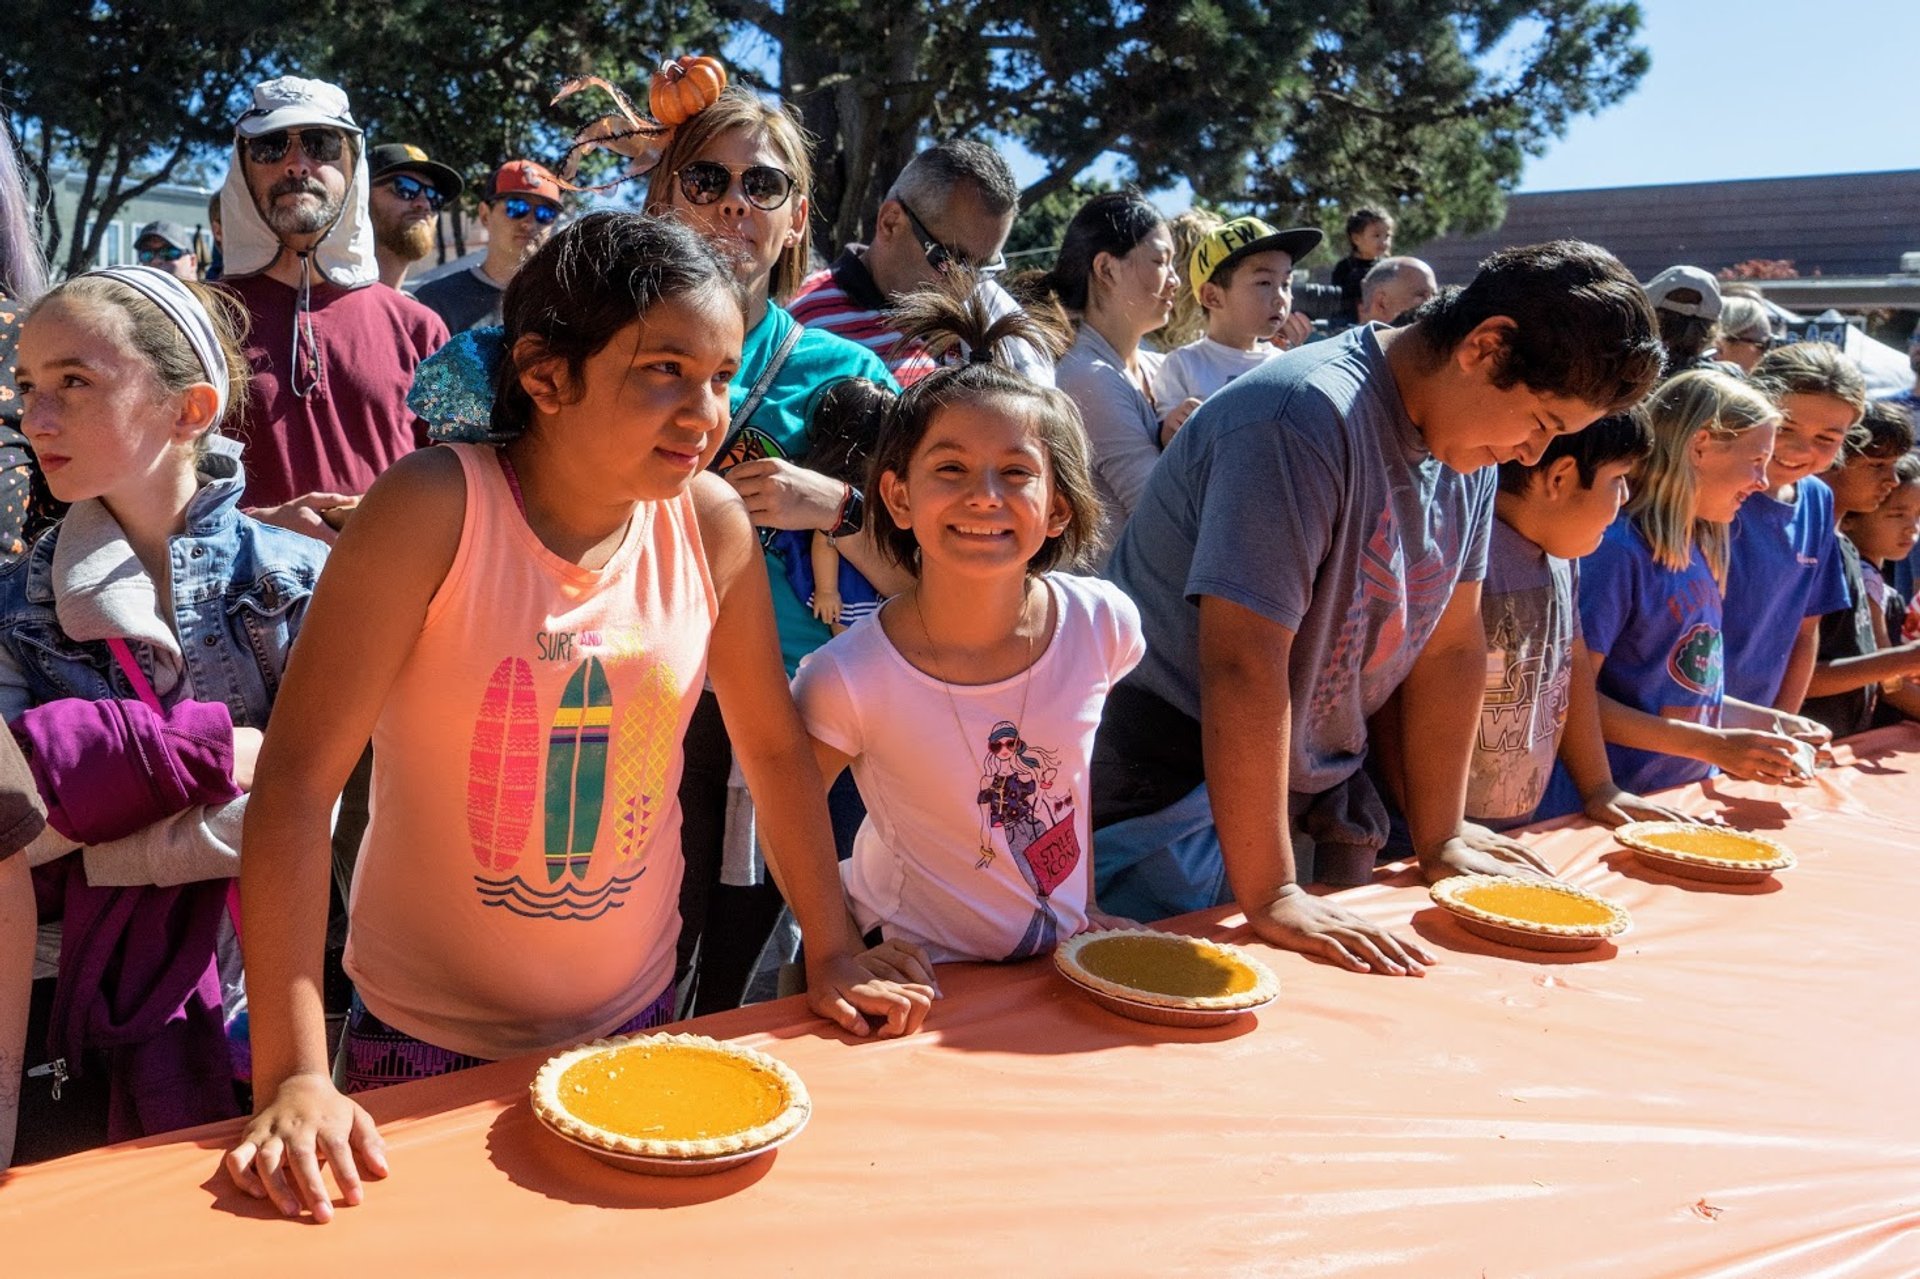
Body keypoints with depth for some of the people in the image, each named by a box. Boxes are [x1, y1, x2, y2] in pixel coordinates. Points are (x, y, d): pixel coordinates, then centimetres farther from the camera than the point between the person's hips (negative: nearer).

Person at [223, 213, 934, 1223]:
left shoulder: (708, 521, -10)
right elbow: (296, 777, -22)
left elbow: (775, 747, 1)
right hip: (426, 1038, -3)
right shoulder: (437, 507, -21)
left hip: (633, 1019, 4)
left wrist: (833, 954, 3)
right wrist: (294, 1074, -25)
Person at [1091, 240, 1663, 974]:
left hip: (1314, 788, 8)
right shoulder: (1307, 419, -25)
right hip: (1177, 790, -8)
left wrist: (1439, 839, 8)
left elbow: (1451, 645, 7)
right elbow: (1244, 665, -29)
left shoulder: (1467, 444, 3)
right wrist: (1270, 897, -27)